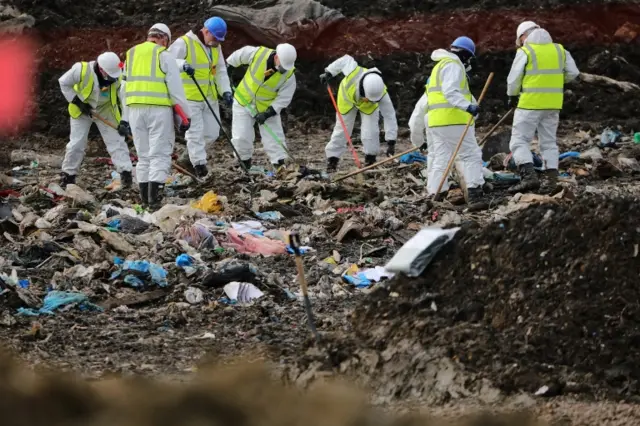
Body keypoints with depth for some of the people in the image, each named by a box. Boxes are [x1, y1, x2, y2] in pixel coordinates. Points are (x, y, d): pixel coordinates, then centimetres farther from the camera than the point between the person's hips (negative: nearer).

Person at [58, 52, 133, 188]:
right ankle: (68, 175, 16)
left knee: (116, 140, -8)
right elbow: (64, 83, -14)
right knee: (77, 143, 1)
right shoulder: (81, 70, -29)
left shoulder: (117, 78, -22)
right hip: (81, 110, -1)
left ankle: (126, 173, -10)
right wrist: (77, 102, -19)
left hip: (105, 110, 1)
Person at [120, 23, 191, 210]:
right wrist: (185, 116, -2)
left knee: (144, 154, 14)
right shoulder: (164, 56, -4)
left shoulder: (131, 54, 15)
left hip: (134, 109, 5)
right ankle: (154, 199, -15)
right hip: (159, 110, -5)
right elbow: (176, 89, -7)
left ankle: (145, 199, 14)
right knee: (159, 154, -4)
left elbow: (126, 88, 19)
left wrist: (125, 117, 23)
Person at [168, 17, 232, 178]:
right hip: (189, 98, -7)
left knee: (212, 133, 7)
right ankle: (200, 165, -5)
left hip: (210, 98, 7)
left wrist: (226, 91, 0)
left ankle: (193, 153, 30)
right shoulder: (184, 43, -12)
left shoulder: (216, 47, 11)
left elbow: (221, 71, 14)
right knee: (195, 133, -9)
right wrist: (182, 65, -38)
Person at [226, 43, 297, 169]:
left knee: (274, 138, -6)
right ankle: (244, 163, 19)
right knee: (241, 137, 0)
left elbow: (284, 98, -17)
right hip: (244, 102, 0)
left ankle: (280, 165, 0)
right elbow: (239, 55, -3)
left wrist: (268, 113, -23)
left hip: (268, 108, 0)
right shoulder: (257, 54, -23)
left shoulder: (289, 75, -21)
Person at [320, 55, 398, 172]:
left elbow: (390, 116, -37)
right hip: (347, 98, 0)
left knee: (370, 128, -16)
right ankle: (332, 159, 11)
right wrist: (329, 72, -18)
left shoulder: (382, 94, -42)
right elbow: (345, 60, -24)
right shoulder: (354, 73, -46)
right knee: (342, 128, 1)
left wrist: (391, 141, -39)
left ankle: (370, 158, 2)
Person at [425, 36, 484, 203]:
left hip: (436, 121, 9)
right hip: (453, 120, -9)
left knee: (440, 158, 9)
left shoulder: (440, 66, 26)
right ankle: (474, 189, -13)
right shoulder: (453, 66, -7)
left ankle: (435, 193, 4)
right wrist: (468, 106, -32)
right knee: (470, 155, -5)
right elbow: (450, 92, -22)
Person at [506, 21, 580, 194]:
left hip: (530, 104, -5)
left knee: (519, 141, -1)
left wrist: (512, 97, 12)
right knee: (549, 142, 13)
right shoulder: (560, 50, 8)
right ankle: (552, 180, 6)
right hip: (553, 105, 5)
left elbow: (513, 79, -5)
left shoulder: (525, 52, -7)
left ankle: (529, 176, -17)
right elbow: (573, 73, 8)